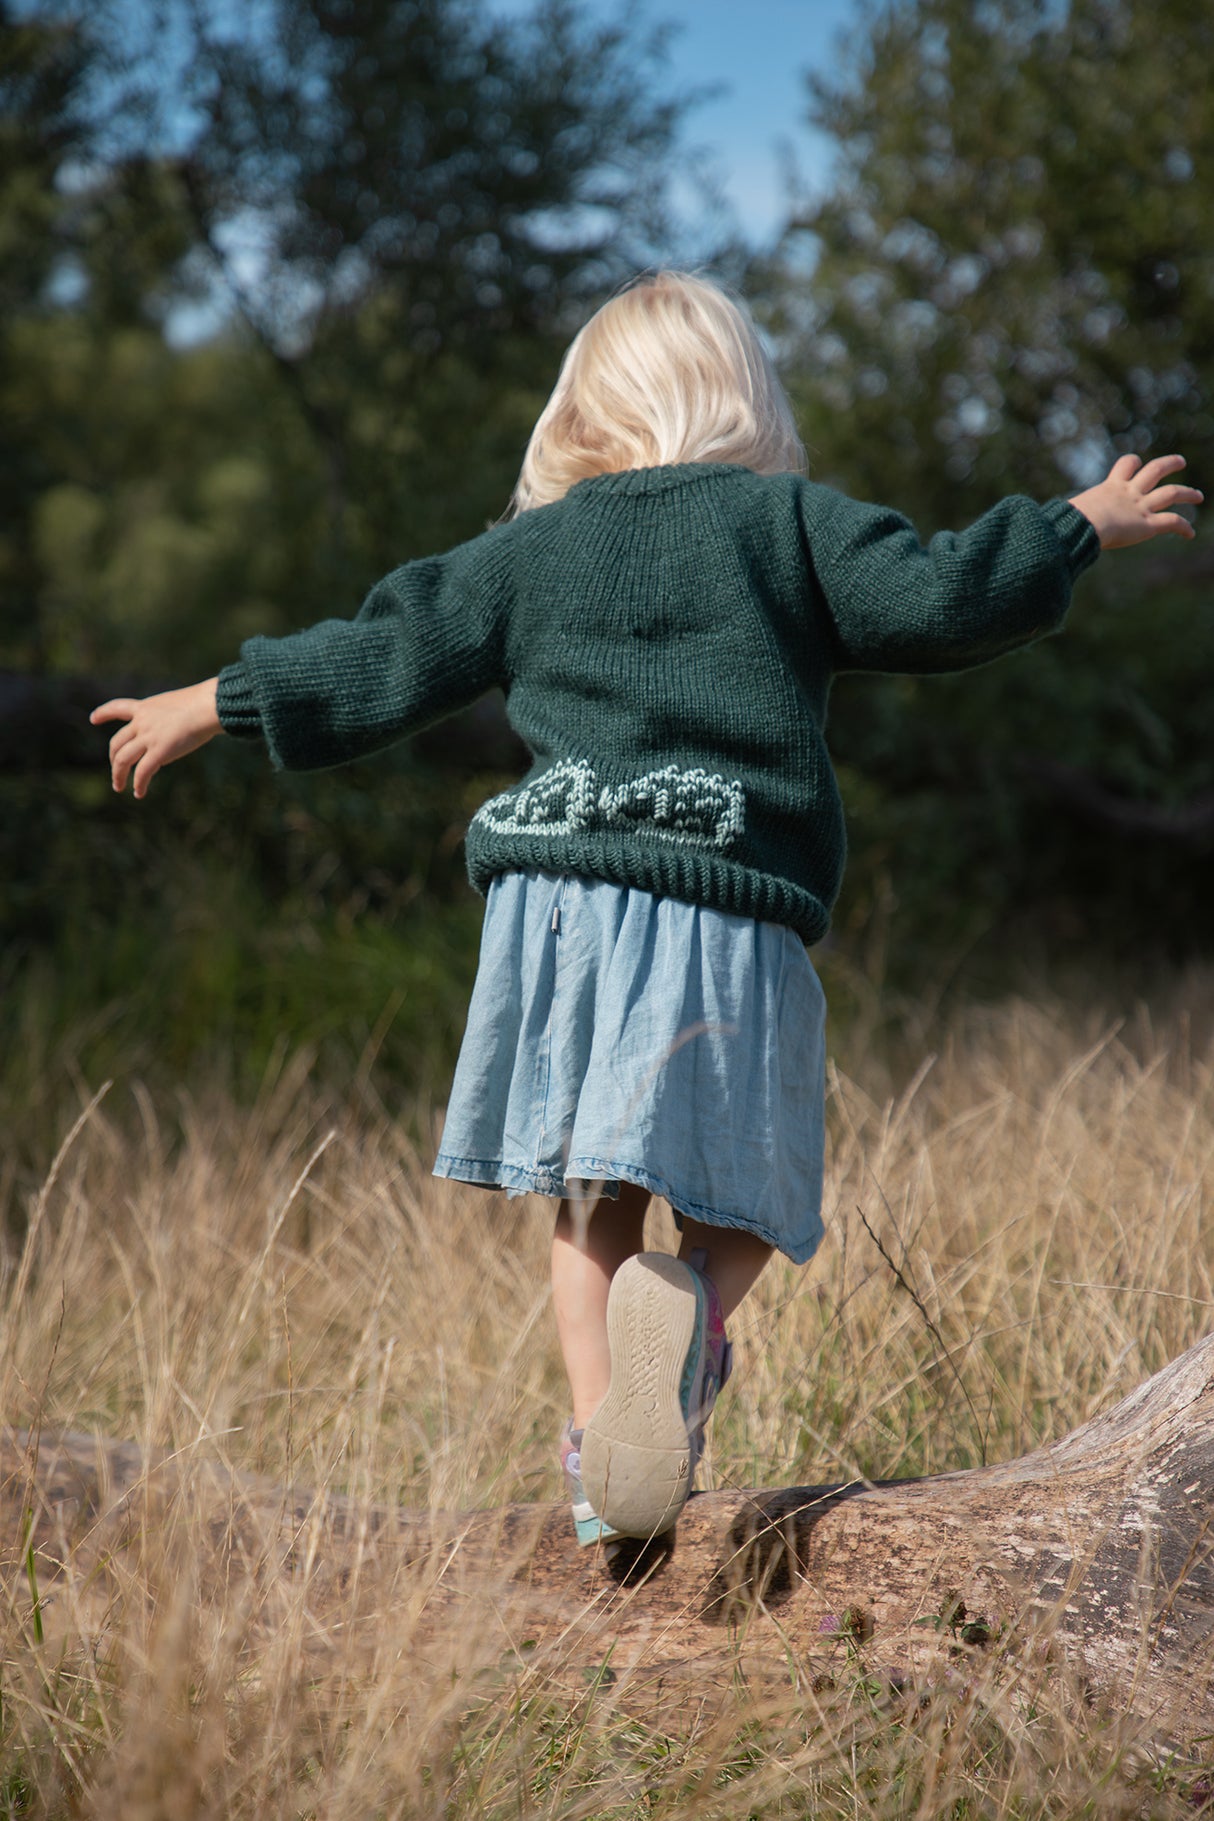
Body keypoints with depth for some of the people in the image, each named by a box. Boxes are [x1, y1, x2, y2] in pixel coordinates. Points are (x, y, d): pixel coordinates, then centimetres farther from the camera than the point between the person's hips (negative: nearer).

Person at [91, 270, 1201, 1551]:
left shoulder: (528, 550, 15)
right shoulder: (790, 521, 9)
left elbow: (382, 659, 16)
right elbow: (939, 598, -1)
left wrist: (211, 706, 28)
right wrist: (1085, 527, 13)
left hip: (556, 903, 2)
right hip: (727, 925, -2)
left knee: (589, 1209, 13)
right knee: (737, 1204, 8)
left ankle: (597, 1457, -1)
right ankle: (691, 1306, -24)